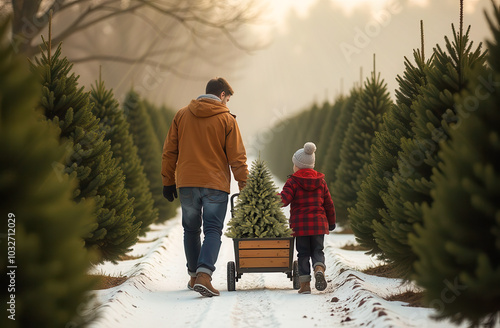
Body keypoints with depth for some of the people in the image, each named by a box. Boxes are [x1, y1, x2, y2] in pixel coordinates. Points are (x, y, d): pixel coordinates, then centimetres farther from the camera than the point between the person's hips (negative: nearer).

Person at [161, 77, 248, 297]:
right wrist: (244, 186, 2)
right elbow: (237, 157, -3)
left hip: (186, 183, 3)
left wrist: (168, 181, 15)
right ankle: (204, 274, -20)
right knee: (213, 231, -3)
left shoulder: (182, 115, 8)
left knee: (191, 230, 16)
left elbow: (169, 151, 10)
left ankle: (194, 276, 24)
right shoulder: (226, 120, -2)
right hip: (215, 184, -3)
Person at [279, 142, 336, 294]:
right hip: (319, 222, 2)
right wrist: (331, 222, 23)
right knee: (317, 251, 11)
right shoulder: (321, 181, 9)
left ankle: (305, 284, 2)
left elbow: (284, 199, -17)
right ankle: (319, 268, -19)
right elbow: (329, 204, 13)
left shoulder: (292, 182, -3)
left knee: (303, 253, 5)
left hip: (299, 223, -2)